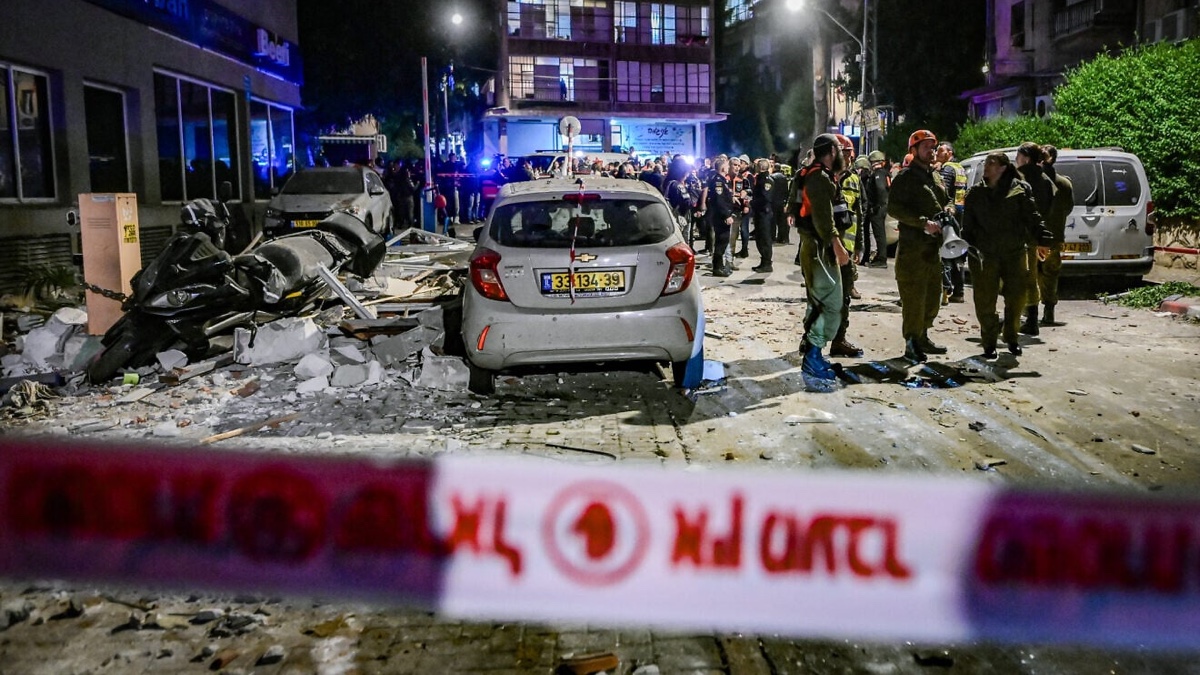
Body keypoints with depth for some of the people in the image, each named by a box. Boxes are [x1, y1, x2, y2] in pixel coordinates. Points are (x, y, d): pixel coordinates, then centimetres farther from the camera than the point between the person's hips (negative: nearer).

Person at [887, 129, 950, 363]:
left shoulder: (934, 177, 19)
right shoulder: (905, 176, -7)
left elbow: (946, 202, 31)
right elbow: (894, 208, -17)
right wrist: (924, 222, -22)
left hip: (933, 245, 9)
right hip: (912, 246, -9)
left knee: (933, 296, 15)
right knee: (914, 297, -7)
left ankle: (922, 337, 28)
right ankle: (911, 344, 0)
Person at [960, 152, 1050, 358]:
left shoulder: (1020, 189, 3)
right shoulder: (975, 194, 10)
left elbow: (1032, 217, -2)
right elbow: (968, 225, 10)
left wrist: (1041, 237, -14)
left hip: (1014, 252, -1)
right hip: (986, 254, 1)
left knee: (1016, 298, 6)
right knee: (985, 301, -2)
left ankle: (1011, 337, 27)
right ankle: (989, 342, 12)